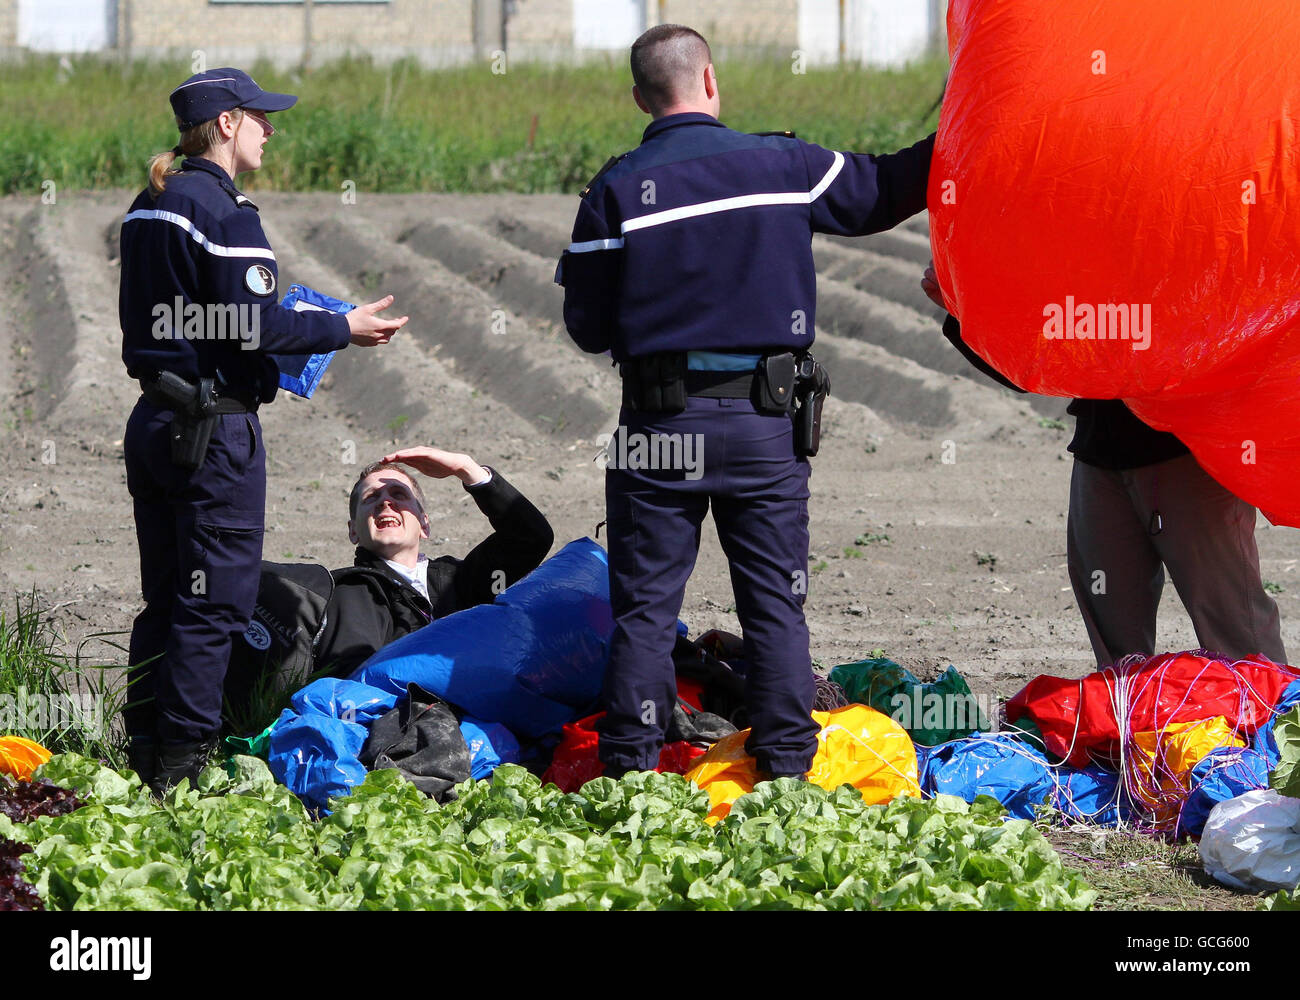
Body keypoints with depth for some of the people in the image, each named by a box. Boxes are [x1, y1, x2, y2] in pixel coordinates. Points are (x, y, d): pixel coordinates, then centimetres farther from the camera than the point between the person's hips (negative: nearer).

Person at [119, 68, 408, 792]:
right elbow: (254, 326, -20)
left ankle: (147, 753, 16)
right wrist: (343, 330, -6)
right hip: (215, 426, -9)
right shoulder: (224, 211, -15)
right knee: (214, 599, -4)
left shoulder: (149, 209, 13)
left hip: (154, 424, 9)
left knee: (166, 600, 14)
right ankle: (183, 761, -5)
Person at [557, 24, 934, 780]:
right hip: (765, 426, 1)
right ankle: (787, 769, 7)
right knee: (776, 604, 8)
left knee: (645, 606, 4)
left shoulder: (617, 191, -4)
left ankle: (630, 773, 2)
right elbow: (882, 192, 15)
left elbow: (588, 326, -1)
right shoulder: (784, 166, 0)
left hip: (660, 431, -1)